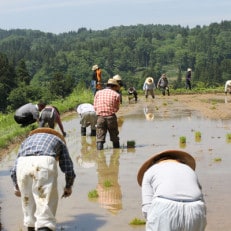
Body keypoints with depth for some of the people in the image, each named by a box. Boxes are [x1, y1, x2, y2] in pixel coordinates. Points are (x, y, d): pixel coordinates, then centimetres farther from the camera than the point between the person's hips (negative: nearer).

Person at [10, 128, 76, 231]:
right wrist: (68, 186, 45)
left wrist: (17, 187, 46)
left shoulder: (28, 140, 40)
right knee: (46, 200, 3)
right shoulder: (58, 141, 35)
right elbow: (69, 170, 28)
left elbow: (14, 170, 30)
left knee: (28, 199, 23)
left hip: (23, 164, 3)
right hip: (45, 164, -3)